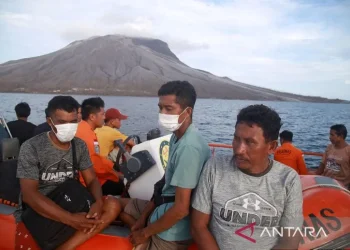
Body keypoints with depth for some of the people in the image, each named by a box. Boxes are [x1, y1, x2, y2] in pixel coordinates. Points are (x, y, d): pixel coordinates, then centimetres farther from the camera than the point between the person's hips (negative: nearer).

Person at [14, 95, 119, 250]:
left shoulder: (80, 146, 2)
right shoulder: (31, 148, -12)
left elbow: (91, 180, 4)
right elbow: (29, 194, -19)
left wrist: (98, 203, -21)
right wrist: (70, 219, -29)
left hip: (70, 207, 5)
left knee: (112, 205, -18)